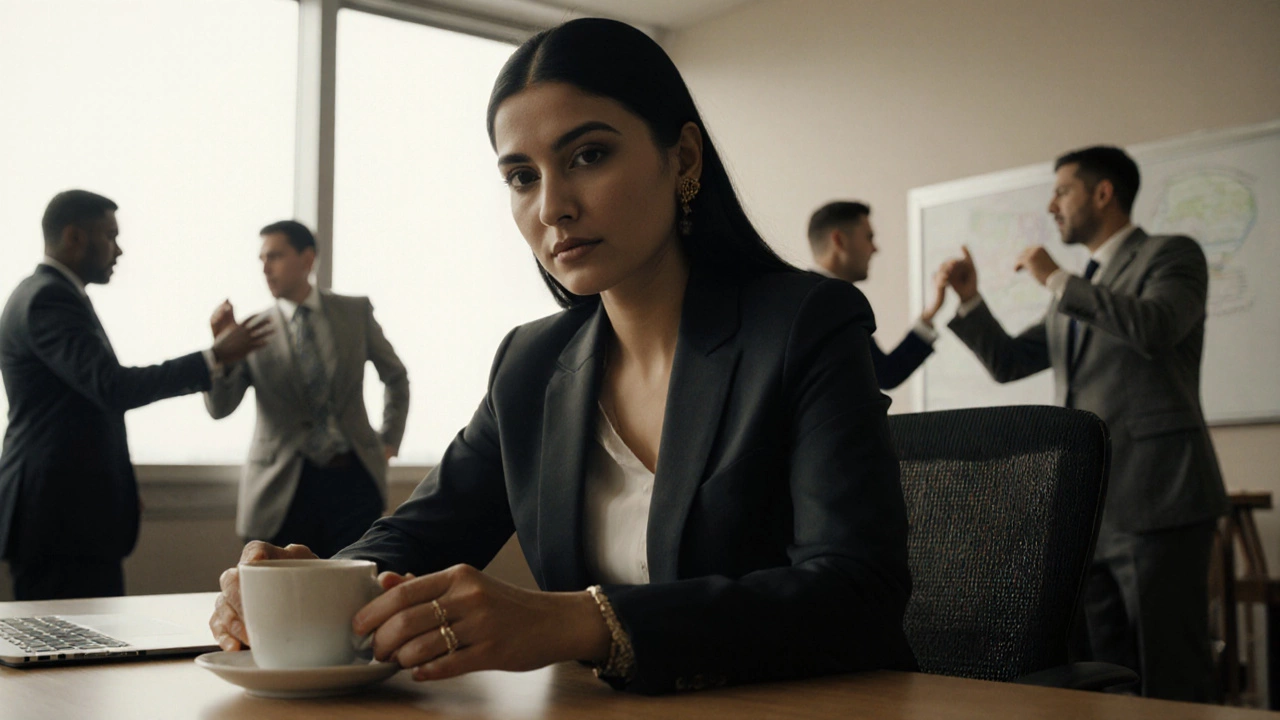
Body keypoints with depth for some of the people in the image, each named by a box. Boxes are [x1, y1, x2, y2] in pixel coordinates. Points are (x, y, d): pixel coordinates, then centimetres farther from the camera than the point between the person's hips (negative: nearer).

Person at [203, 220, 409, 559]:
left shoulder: (355, 312, 6)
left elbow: (395, 376, 20)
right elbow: (219, 408, -5)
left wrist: (390, 440, 13)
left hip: (353, 479, 1)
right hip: (284, 487, -1)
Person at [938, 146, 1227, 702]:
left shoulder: (1171, 255, -1)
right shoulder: (1075, 295, 21)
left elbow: (1154, 328, -21)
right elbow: (1007, 361, 20)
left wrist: (1056, 280, -14)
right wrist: (970, 300, 6)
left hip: (1154, 499, -7)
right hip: (1088, 505, 8)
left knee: (1171, 676, -4)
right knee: (1106, 674, 11)